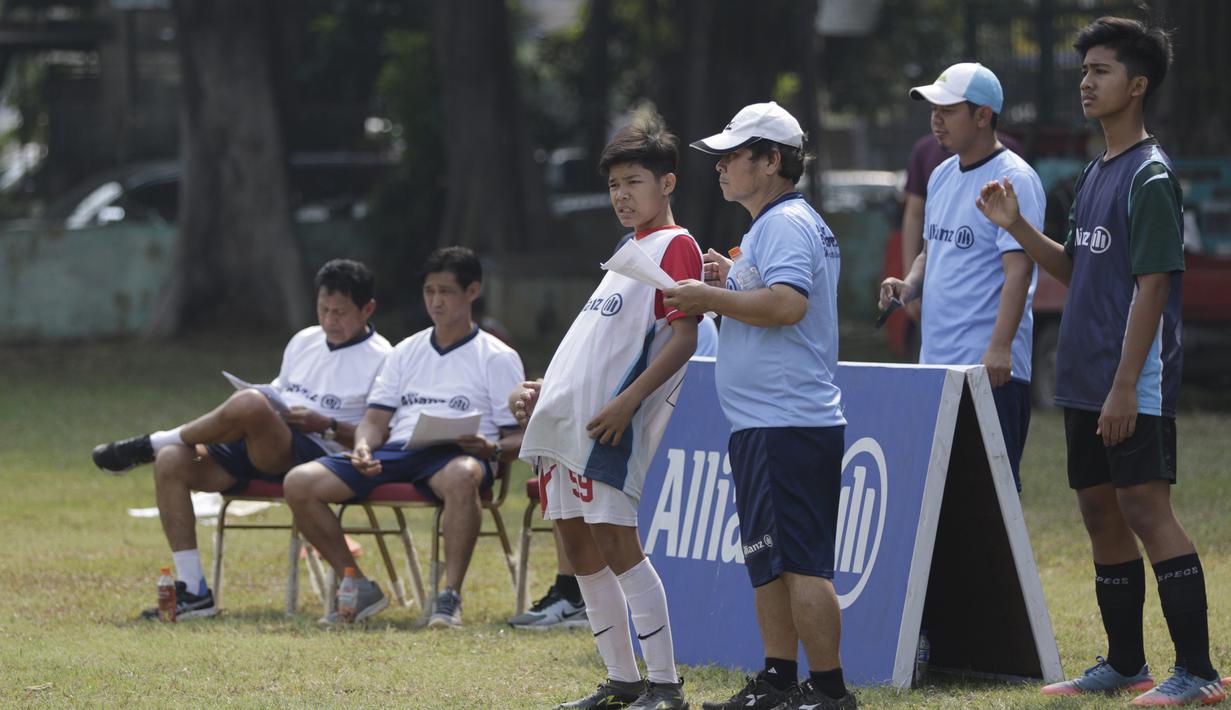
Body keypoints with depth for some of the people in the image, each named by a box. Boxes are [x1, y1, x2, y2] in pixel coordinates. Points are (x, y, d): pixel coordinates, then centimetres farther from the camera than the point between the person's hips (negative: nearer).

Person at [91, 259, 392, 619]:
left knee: (248, 405, -36)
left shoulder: (379, 360, 1)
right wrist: (270, 408, 7)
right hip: (257, 449, 8)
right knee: (171, 462, -16)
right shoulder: (304, 342, 22)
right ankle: (192, 591, -15)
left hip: (315, 452, -8)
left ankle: (148, 445, -10)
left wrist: (324, 425, -15)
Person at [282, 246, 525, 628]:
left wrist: (491, 449, -17)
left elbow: (518, 438, 6)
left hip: (454, 455, -5)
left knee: (462, 475, -44)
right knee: (299, 482, -16)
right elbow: (376, 419, 18)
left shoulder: (498, 358, 12)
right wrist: (362, 448, -6)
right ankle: (357, 587, -6)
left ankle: (450, 596, -38)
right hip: (395, 451, 5)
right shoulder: (406, 352, 26)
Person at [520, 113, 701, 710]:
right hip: (567, 413, 10)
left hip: (609, 422, -10)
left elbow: (683, 340, -15)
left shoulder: (675, 246, -6)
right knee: (575, 539, 8)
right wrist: (553, 387, 23)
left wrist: (628, 401, -22)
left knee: (613, 537, -14)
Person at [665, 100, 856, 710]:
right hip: (760, 426, 11)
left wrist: (712, 298, -17)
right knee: (768, 563, 14)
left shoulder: (788, 223, -12)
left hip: (789, 425, -11)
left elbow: (787, 304, -26)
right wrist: (729, 285, 14)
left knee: (800, 562, -11)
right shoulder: (769, 225, 21)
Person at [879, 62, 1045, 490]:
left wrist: (999, 348, -28)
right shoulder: (942, 176, 16)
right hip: (934, 362, 9)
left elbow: (1019, 268, -19)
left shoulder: (1013, 179, -11)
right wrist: (909, 285, 6)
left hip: (991, 370, -9)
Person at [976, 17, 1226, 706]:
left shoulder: (1151, 175, -12)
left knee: (1145, 507, -12)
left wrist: (1126, 385, -21)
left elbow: (1152, 285, -17)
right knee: (1101, 513, 12)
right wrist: (1018, 226, 8)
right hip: (1085, 382, 9)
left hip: (1135, 386, -9)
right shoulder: (1096, 174, 16)